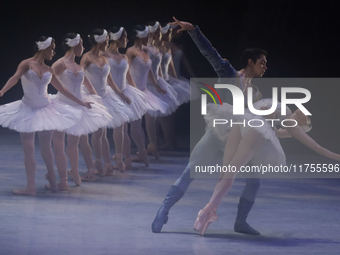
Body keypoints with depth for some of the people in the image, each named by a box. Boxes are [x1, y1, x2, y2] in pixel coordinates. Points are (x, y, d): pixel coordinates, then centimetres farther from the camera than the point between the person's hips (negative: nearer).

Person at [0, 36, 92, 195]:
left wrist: (81, 103, 24)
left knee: (45, 146, 9)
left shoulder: (48, 71, 8)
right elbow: (15, 78, -23)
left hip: (45, 110, 4)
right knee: (28, 149, -4)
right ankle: (31, 187, -1)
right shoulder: (27, 64, -6)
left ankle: (51, 176, 31)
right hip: (28, 110, -4)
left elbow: (62, 90, 18)